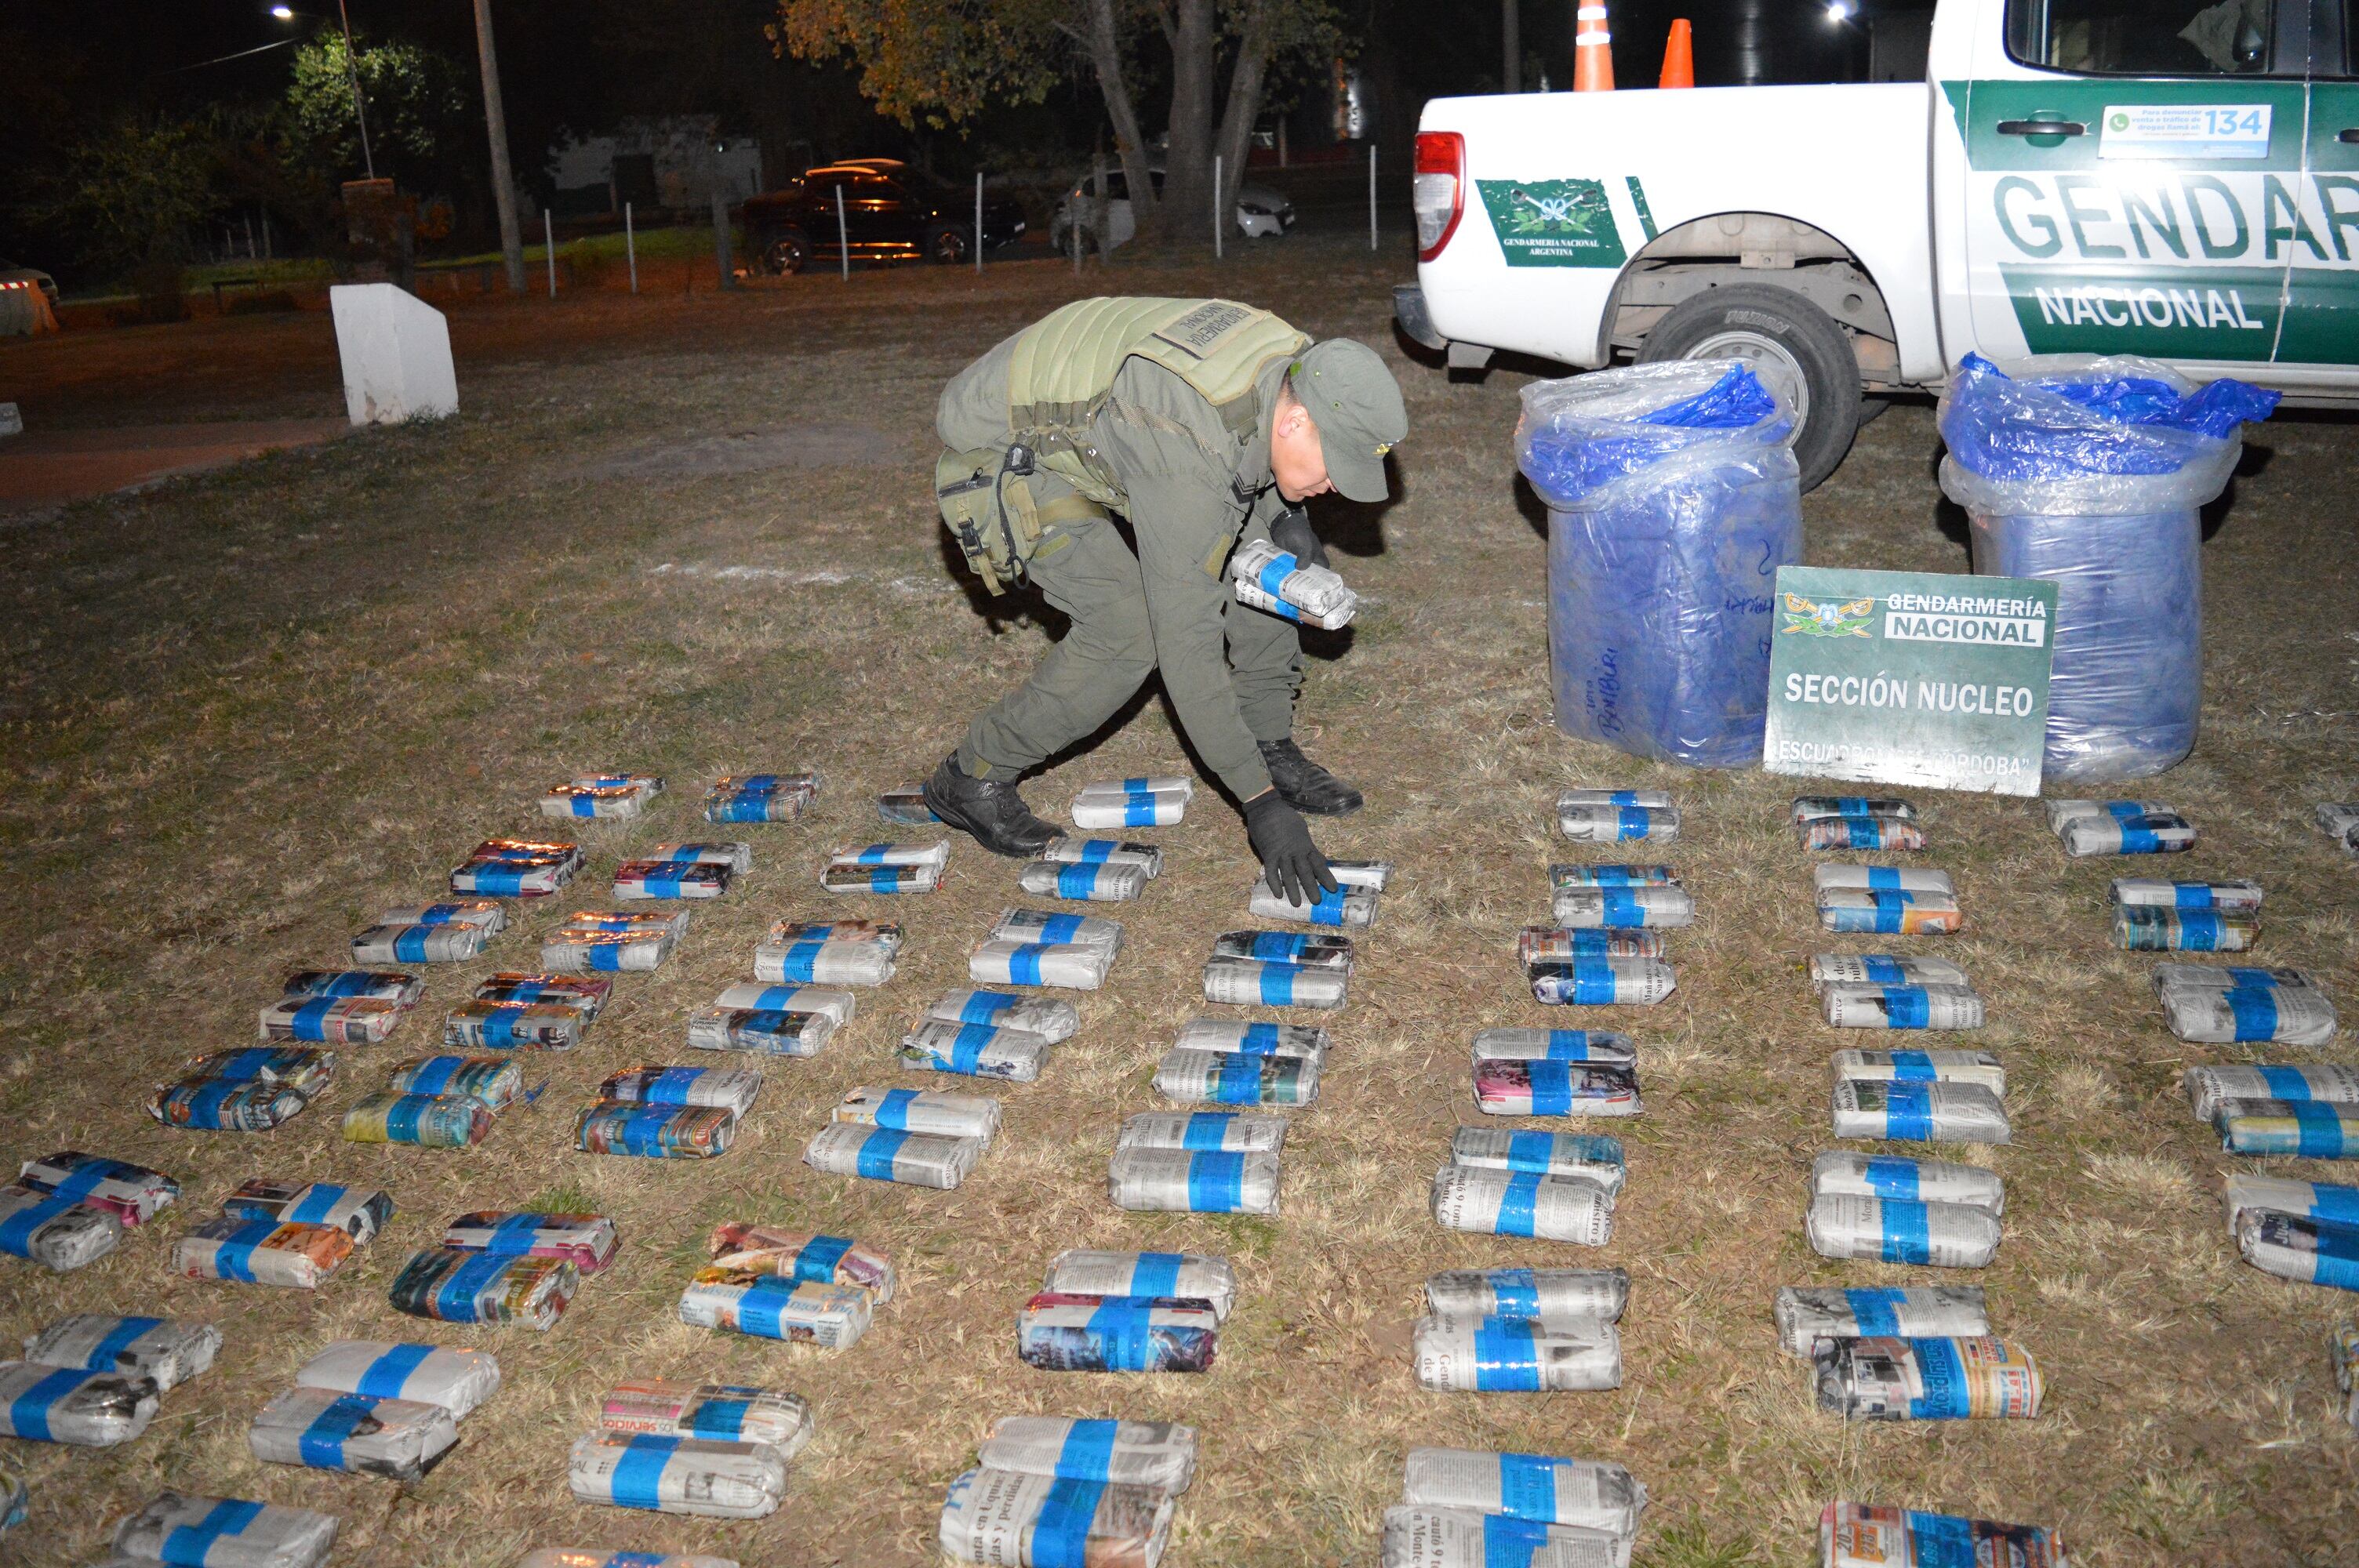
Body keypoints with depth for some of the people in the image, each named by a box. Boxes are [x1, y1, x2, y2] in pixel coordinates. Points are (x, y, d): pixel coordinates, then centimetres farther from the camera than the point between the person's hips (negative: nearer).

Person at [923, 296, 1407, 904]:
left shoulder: (1293, 363, -15)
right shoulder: (1188, 457, -40)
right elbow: (1187, 643, -38)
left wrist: (1285, 516, -10)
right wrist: (1260, 801, -35)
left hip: (1091, 435, 9)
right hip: (1005, 459, -8)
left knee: (1264, 544, -1)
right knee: (1129, 632, -22)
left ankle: (1271, 746, 12)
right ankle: (971, 780, -4)